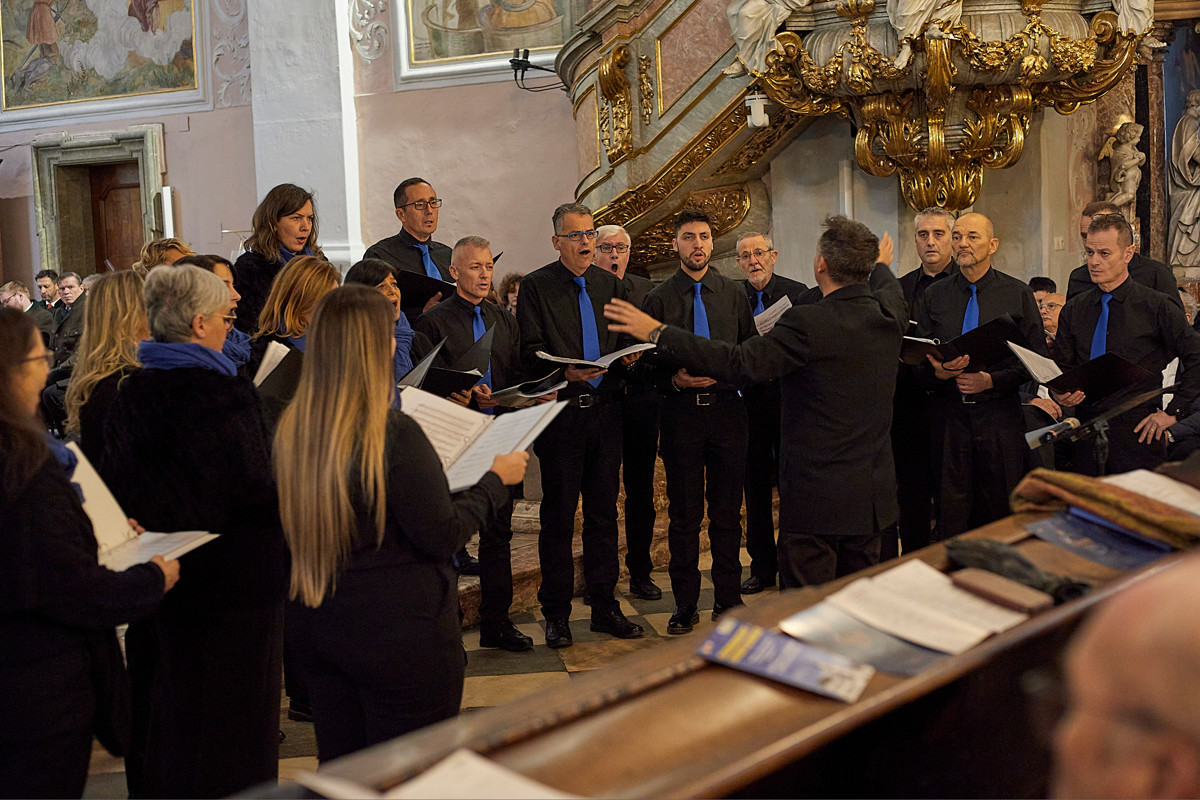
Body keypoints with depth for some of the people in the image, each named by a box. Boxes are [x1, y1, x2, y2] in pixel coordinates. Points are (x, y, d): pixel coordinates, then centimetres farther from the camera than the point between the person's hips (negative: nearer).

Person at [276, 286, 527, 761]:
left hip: (312, 627, 7)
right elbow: (443, 535, -15)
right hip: (399, 629, -7)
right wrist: (497, 480, -1)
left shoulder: (291, 428, -1)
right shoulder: (393, 434, -21)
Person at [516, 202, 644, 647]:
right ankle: (556, 614, 11)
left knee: (604, 512, 9)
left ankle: (604, 607, 18)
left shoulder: (611, 285, 14)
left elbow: (623, 343, 15)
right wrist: (566, 372, -24)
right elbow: (531, 352, -7)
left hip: (605, 409, 4)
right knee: (558, 515, 2)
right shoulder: (536, 286, 0)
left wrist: (629, 356, -8)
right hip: (561, 411, -4)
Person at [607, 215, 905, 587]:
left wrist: (658, 333, -18)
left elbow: (740, 362, -23)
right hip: (874, 494, 7)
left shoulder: (807, 322, -20)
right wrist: (878, 263, 52)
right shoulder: (890, 314, 3)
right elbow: (891, 288, 28)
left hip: (816, 496, -7)